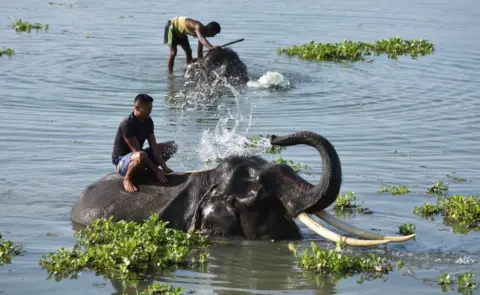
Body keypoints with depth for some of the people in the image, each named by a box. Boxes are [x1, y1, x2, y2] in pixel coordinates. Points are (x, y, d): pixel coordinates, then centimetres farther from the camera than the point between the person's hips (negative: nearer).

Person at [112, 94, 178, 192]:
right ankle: (127, 179, -17)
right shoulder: (127, 124, -25)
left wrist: (164, 167, -14)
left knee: (171, 146, 4)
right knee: (141, 156, -44)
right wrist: (156, 170, -29)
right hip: (121, 161, -8)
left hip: (137, 156, 8)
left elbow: (154, 146, -2)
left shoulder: (148, 121, 0)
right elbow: (137, 151, -28)